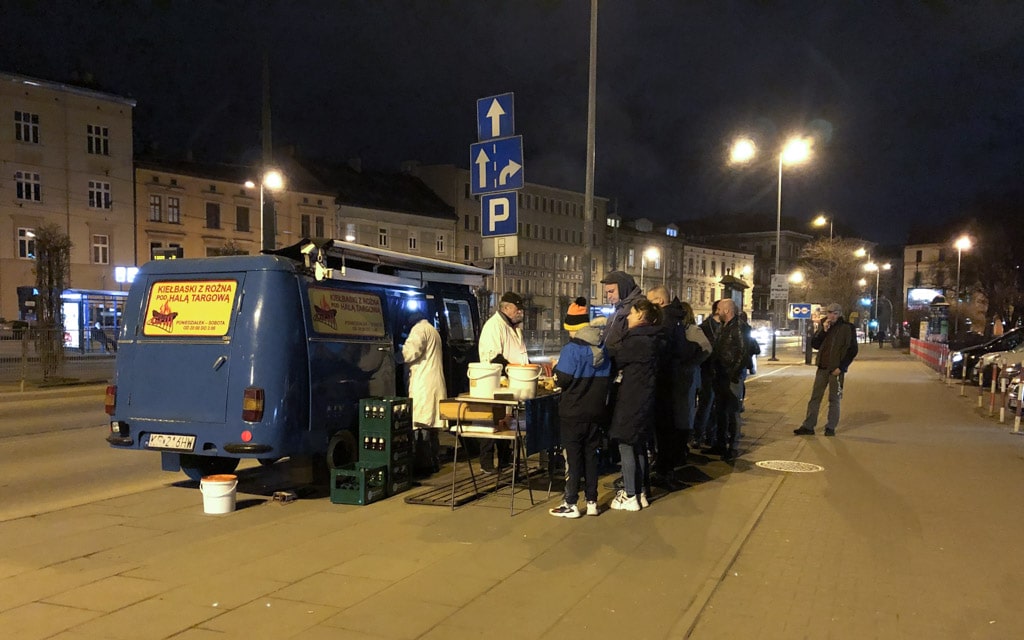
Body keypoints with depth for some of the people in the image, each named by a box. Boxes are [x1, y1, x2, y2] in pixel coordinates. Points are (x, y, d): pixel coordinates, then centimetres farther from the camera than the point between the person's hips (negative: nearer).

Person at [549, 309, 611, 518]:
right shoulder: (603, 350, 4)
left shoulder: (571, 349, -15)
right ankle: (592, 501, 18)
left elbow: (563, 380, -15)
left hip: (573, 413, -5)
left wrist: (556, 367, 2)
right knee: (591, 456, 13)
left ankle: (571, 504, 7)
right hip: (596, 412, 5)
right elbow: (607, 378, 11)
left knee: (573, 456, 2)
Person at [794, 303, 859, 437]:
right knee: (815, 397, 5)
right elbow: (814, 344, 2)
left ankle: (831, 427, 12)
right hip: (822, 367, 4)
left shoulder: (847, 328, -5)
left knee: (834, 399, 5)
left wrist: (841, 367, -12)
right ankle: (808, 426, 9)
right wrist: (823, 331, -11)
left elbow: (852, 350, -7)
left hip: (836, 369, -4)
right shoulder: (823, 326, 9)